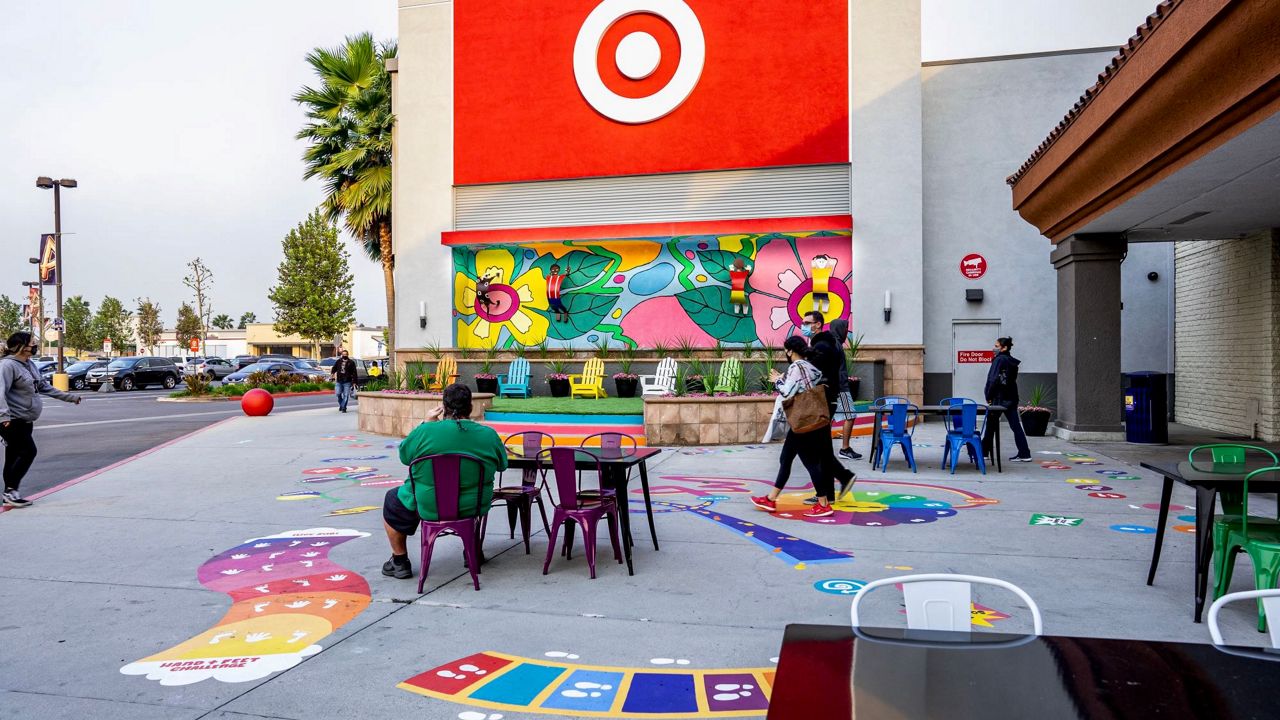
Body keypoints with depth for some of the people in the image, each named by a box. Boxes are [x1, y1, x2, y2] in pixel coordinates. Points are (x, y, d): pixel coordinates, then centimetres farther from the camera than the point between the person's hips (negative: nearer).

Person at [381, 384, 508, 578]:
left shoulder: (425, 431, -17)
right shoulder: (489, 434, -9)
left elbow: (404, 456, 0)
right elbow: (502, 465, 7)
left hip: (429, 508, -2)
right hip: (475, 508, 3)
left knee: (392, 500, 26)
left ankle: (400, 561, 28)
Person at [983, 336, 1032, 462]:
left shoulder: (999, 360, -11)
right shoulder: (1013, 362, 12)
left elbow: (994, 380, -17)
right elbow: (1012, 380, 14)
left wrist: (989, 396, -7)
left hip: (999, 398, -7)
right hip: (1012, 398, 7)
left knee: (991, 426, 4)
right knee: (1016, 426, 5)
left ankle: (984, 452, 12)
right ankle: (1024, 454, 2)